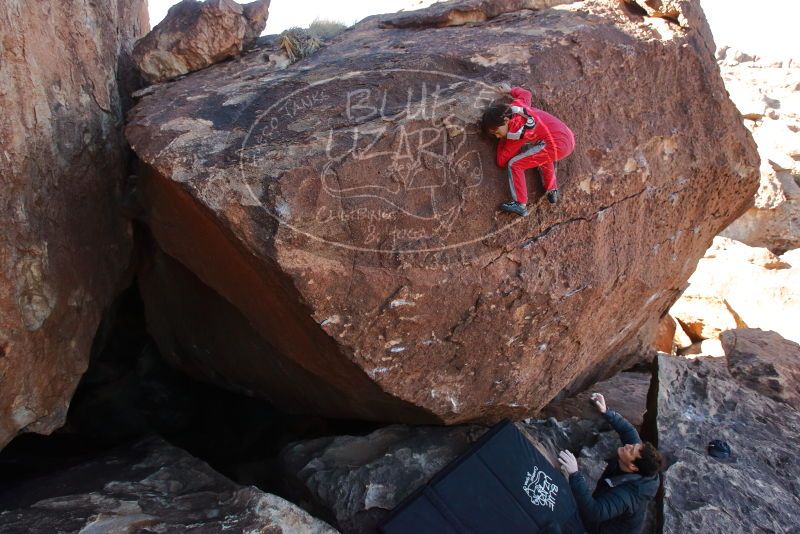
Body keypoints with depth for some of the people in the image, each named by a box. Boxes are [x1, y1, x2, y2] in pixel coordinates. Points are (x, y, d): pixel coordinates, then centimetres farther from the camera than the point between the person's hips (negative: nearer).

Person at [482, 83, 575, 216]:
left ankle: (520, 205, -5)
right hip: (569, 137, 10)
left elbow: (502, 161, 0)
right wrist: (510, 90, 47)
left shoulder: (514, 133, -10)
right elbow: (525, 93, 31)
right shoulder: (516, 105, 7)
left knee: (514, 164, -7)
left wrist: (502, 142, 15)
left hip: (556, 144, -10)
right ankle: (552, 191, 36)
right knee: (543, 157, 40)